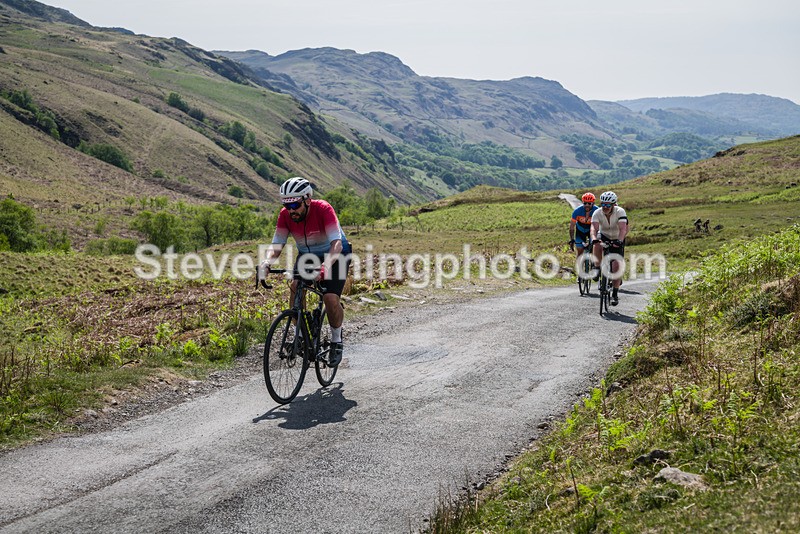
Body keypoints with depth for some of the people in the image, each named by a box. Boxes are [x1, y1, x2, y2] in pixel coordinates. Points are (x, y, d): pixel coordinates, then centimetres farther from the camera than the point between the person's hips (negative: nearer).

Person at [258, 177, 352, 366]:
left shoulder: (323, 209, -31)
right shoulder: (285, 215, -19)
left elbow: (337, 244, -40)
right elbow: (276, 245, -19)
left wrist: (325, 267, -57)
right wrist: (266, 263, -40)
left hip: (334, 255, -4)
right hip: (307, 255, 4)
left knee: (331, 298, -21)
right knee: (296, 287, -24)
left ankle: (336, 341, 5)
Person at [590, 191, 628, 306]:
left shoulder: (620, 212, -25)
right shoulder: (597, 213, -20)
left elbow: (623, 229, -38)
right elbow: (594, 228, -33)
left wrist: (619, 241, -56)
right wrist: (594, 239, -54)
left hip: (617, 240, -1)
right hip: (604, 236, 1)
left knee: (616, 266, -11)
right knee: (597, 246, -36)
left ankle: (615, 294, 1)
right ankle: (598, 269, -15)